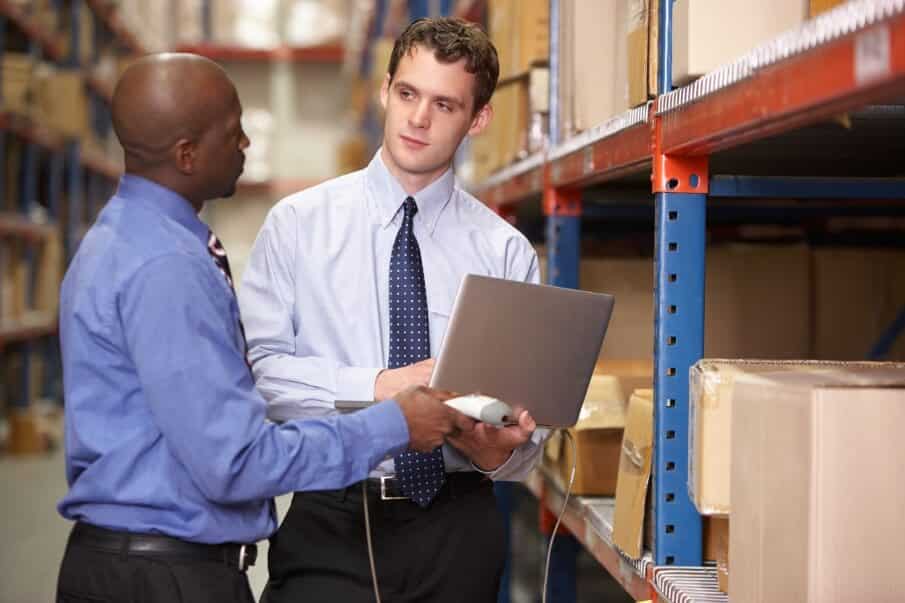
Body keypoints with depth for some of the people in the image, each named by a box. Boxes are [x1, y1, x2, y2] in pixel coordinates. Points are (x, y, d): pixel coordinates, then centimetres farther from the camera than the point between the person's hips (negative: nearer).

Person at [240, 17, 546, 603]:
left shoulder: (505, 251, 1)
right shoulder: (299, 223, 0)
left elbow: (529, 404, 1)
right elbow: (257, 367, -8)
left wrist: (500, 451, -21)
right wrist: (378, 387, -20)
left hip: (458, 528, 1)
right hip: (331, 524, -1)